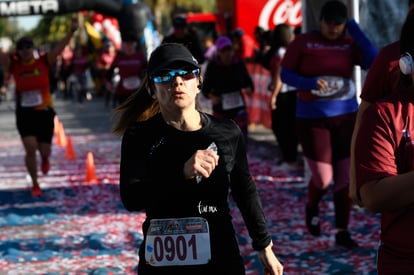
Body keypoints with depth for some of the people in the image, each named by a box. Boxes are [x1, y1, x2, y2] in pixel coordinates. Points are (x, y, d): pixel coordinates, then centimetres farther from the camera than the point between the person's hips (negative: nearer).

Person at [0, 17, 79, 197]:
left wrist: (72, 31, -30)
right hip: (24, 114, 0)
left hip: (44, 112, 0)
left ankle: (45, 159, 46)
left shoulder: (43, 63, -5)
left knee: (44, 151, 5)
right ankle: (35, 185, 8)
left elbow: (60, 47, -15)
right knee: (30, 149, -11)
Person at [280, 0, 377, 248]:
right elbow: (286, 74, -4)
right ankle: (312, 206, 31)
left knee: (345, 176, 1)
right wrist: (309, 83, -22)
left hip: (346, 117, 2)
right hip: (312, 119, -2)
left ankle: (342, 232, 13)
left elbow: (373, 61, -15)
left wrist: (355, 29, -11)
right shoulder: (303, 42, -5)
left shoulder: (350, 44, 1)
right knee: (323, 179, -3)